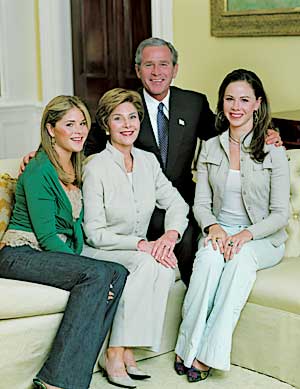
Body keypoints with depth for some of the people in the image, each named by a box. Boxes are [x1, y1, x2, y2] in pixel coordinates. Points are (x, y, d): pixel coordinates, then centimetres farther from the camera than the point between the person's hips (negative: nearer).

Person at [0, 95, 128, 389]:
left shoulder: (76, 168, 14)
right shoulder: (40, 170, -12)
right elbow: (46, 236, -17)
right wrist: (83, 265, -22)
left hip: (58, 254, 8)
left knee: (118, 273, -17)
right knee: (96, 273, -30)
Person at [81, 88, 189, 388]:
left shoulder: (148, 161, 5)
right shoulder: (95, 167, -14)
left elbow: (176, 203, 3)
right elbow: (95, 233, -15)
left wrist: (170, 234, -18)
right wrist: (142, 244, -24)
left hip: (140, 251, 5)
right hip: (98, 253, -5)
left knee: (165, 265, -27)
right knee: (146, 263, -32)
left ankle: (126, 350, -19)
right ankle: (115, 354, -23)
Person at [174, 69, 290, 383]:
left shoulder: (273, 151, -3)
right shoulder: (210, 148, 8)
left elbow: (280, 213, -6)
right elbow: (200, 203, 7)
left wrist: (246, 234, -23)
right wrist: (213, 226, -16)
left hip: (262, 239, -2)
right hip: (219, 231, 2)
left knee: (241, 257, -36)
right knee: (209, 255, -33)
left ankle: (207, 353, -31)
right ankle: (188, 346, -27)